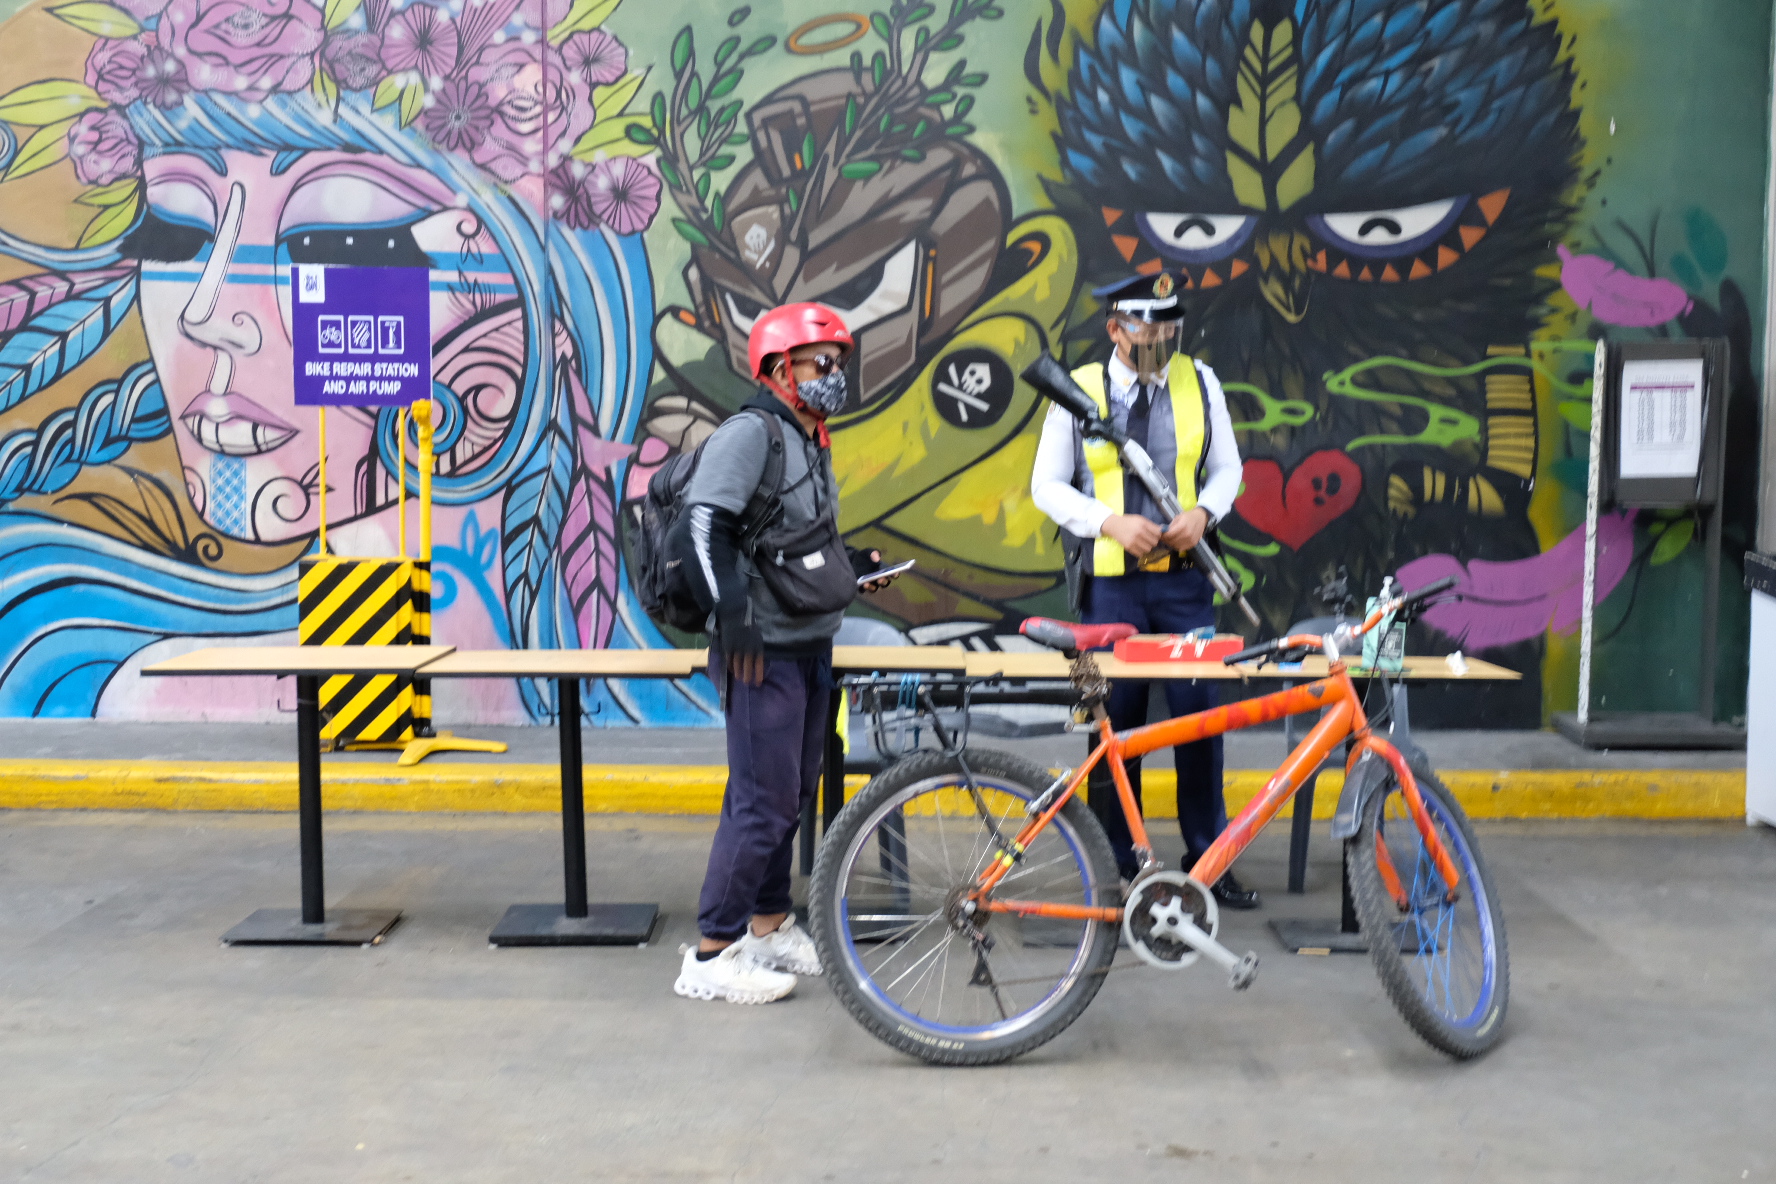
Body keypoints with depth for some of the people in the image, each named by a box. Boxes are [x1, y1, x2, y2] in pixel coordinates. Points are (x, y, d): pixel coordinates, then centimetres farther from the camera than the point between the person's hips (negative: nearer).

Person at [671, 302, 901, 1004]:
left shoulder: (812, 444, 16)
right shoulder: (751, 432, -14)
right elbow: (702, 523, -24)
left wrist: (850, 567, 10)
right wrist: (733, 616, -27)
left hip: (809, 648, 10)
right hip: (764, 653, -10)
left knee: (793, 791, 17)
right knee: (763, 801, -8)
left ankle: (769, 925, 30)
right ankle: (712, 956, 2)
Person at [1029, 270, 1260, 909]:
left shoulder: (1199, 382, 6)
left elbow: (1227, 468, 12)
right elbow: (1046, 485, 1)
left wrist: (1204, 511, -9)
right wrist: (1111, 523, -14)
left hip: (1184, 576, 2)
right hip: (1109, 581, -2)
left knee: (1200, 714, 1)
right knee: (1115, 722, 4)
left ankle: (1207, 859, 16)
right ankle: (1116, 869, 15)